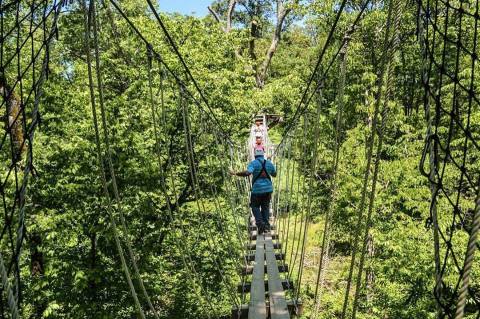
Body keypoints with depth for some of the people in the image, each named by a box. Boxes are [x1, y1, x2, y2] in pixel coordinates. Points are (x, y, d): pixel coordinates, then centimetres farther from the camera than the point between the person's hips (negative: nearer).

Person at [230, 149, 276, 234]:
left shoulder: (253, 163, -10)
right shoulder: (269, 163, 4)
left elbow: (247, 173, -29)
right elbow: (274, 174, 20)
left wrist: (235, 173, -19)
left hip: (257, 190, -3)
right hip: (268, 189, 4)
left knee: (255, 207, 14)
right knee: (265, 207, 17)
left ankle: (260, 223, -4)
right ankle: (266, 225, 8)